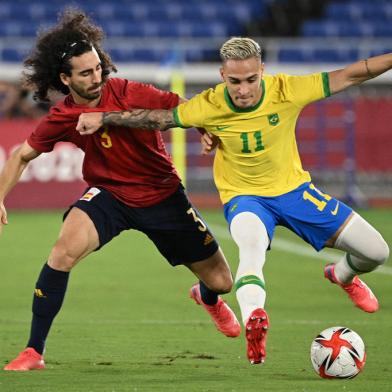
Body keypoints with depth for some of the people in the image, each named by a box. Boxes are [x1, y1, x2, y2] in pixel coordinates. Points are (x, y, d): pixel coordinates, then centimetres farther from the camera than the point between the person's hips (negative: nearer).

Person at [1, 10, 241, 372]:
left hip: (163, 196, 0)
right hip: (110, 195, 0)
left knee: (221, 281, 5)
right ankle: (34, 353, -22)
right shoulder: (62, 119, -13)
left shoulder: (130, 94, -20)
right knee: (66, 247, -31)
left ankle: (208, 298, 50)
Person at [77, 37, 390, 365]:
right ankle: (253, 320, -61)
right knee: (252, 243, -40)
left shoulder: (285, 90, -21)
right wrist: (103, 118, -13)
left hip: (294, 188, 3)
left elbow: (350, 75, -18)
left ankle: (343, 276, 37)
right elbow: (155, 117, -9)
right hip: (244, 196, -3)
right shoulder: (209, 106, -20)